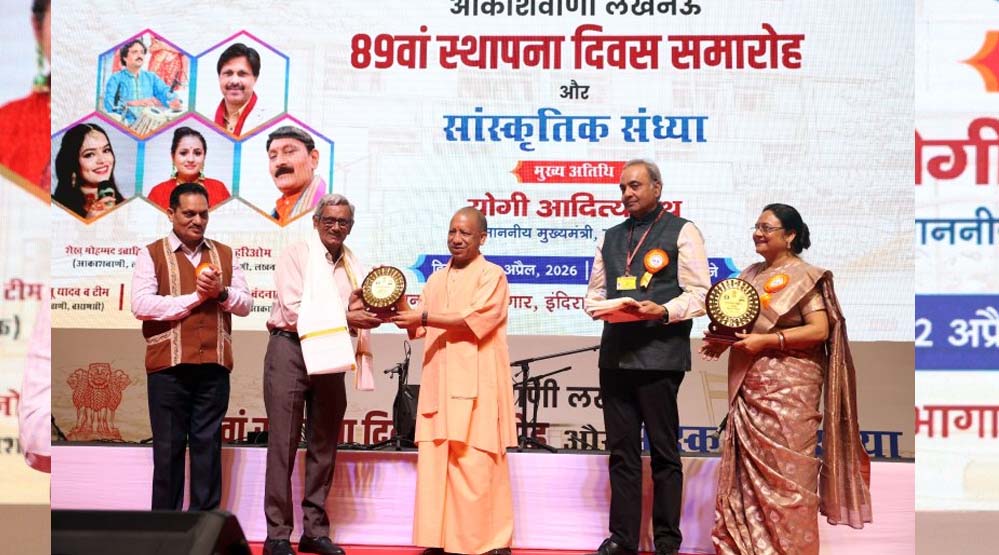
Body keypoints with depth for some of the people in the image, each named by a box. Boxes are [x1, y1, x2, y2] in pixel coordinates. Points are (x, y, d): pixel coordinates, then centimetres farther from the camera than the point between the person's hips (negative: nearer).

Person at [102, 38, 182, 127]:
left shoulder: (152, 77, 17)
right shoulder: (116, 78, 7)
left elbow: (165, 92, 1)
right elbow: (109, 103, -9)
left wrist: (174, 101, -24)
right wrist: (133, 103, -28)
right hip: (124, 126, -3)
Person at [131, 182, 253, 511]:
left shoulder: (225, 255, 14)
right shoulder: (152, 255, 3)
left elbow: (246, 304, 11)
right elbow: (141, 304, -11)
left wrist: (221, 292, -9)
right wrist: (195, 297, -10)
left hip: (214, 365, 3)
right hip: (168, 365, -3)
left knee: (209, 444, 6)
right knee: (169, 446, 4)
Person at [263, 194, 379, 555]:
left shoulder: (353, 267, 14)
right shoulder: (296, 256, -2)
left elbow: (357, 320, 8)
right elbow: (294, 310, -12)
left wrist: (363, 313, -14)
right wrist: (344, 318, -15)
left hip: (329, 358, 6)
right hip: (291, 352, -5)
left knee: (324, 445, 8)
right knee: (283, 444, -4)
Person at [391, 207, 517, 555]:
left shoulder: (492, 275, 1)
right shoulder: (436, 281, 20)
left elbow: (474, 320, -13)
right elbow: (417, 330, 18)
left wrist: (423, 317, -14)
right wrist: (399, 312, -2)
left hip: (476, 384, -6)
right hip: (439, 383, 6)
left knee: (476, 465, -8)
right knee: (434, 460, 1)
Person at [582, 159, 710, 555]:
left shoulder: (682, 232, 2)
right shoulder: (611, 237, 19)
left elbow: (698, 293, -4)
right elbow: (594, 291, 20)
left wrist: (662, 311, -19)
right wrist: (601, 306, -3)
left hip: (660, 355, -5)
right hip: (615, 354, 5)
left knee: (663, 450, 2)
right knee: (622, 449, 8)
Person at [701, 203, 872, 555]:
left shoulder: (803, 276, -7)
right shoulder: (752, 273, 14)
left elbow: (820, 330, -14)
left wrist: (766, 341, -20)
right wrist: (721, 341, -1)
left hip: (787, 388, -7)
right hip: (748, 387, 7)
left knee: (785, 470, -2)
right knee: (748, 465, 8)